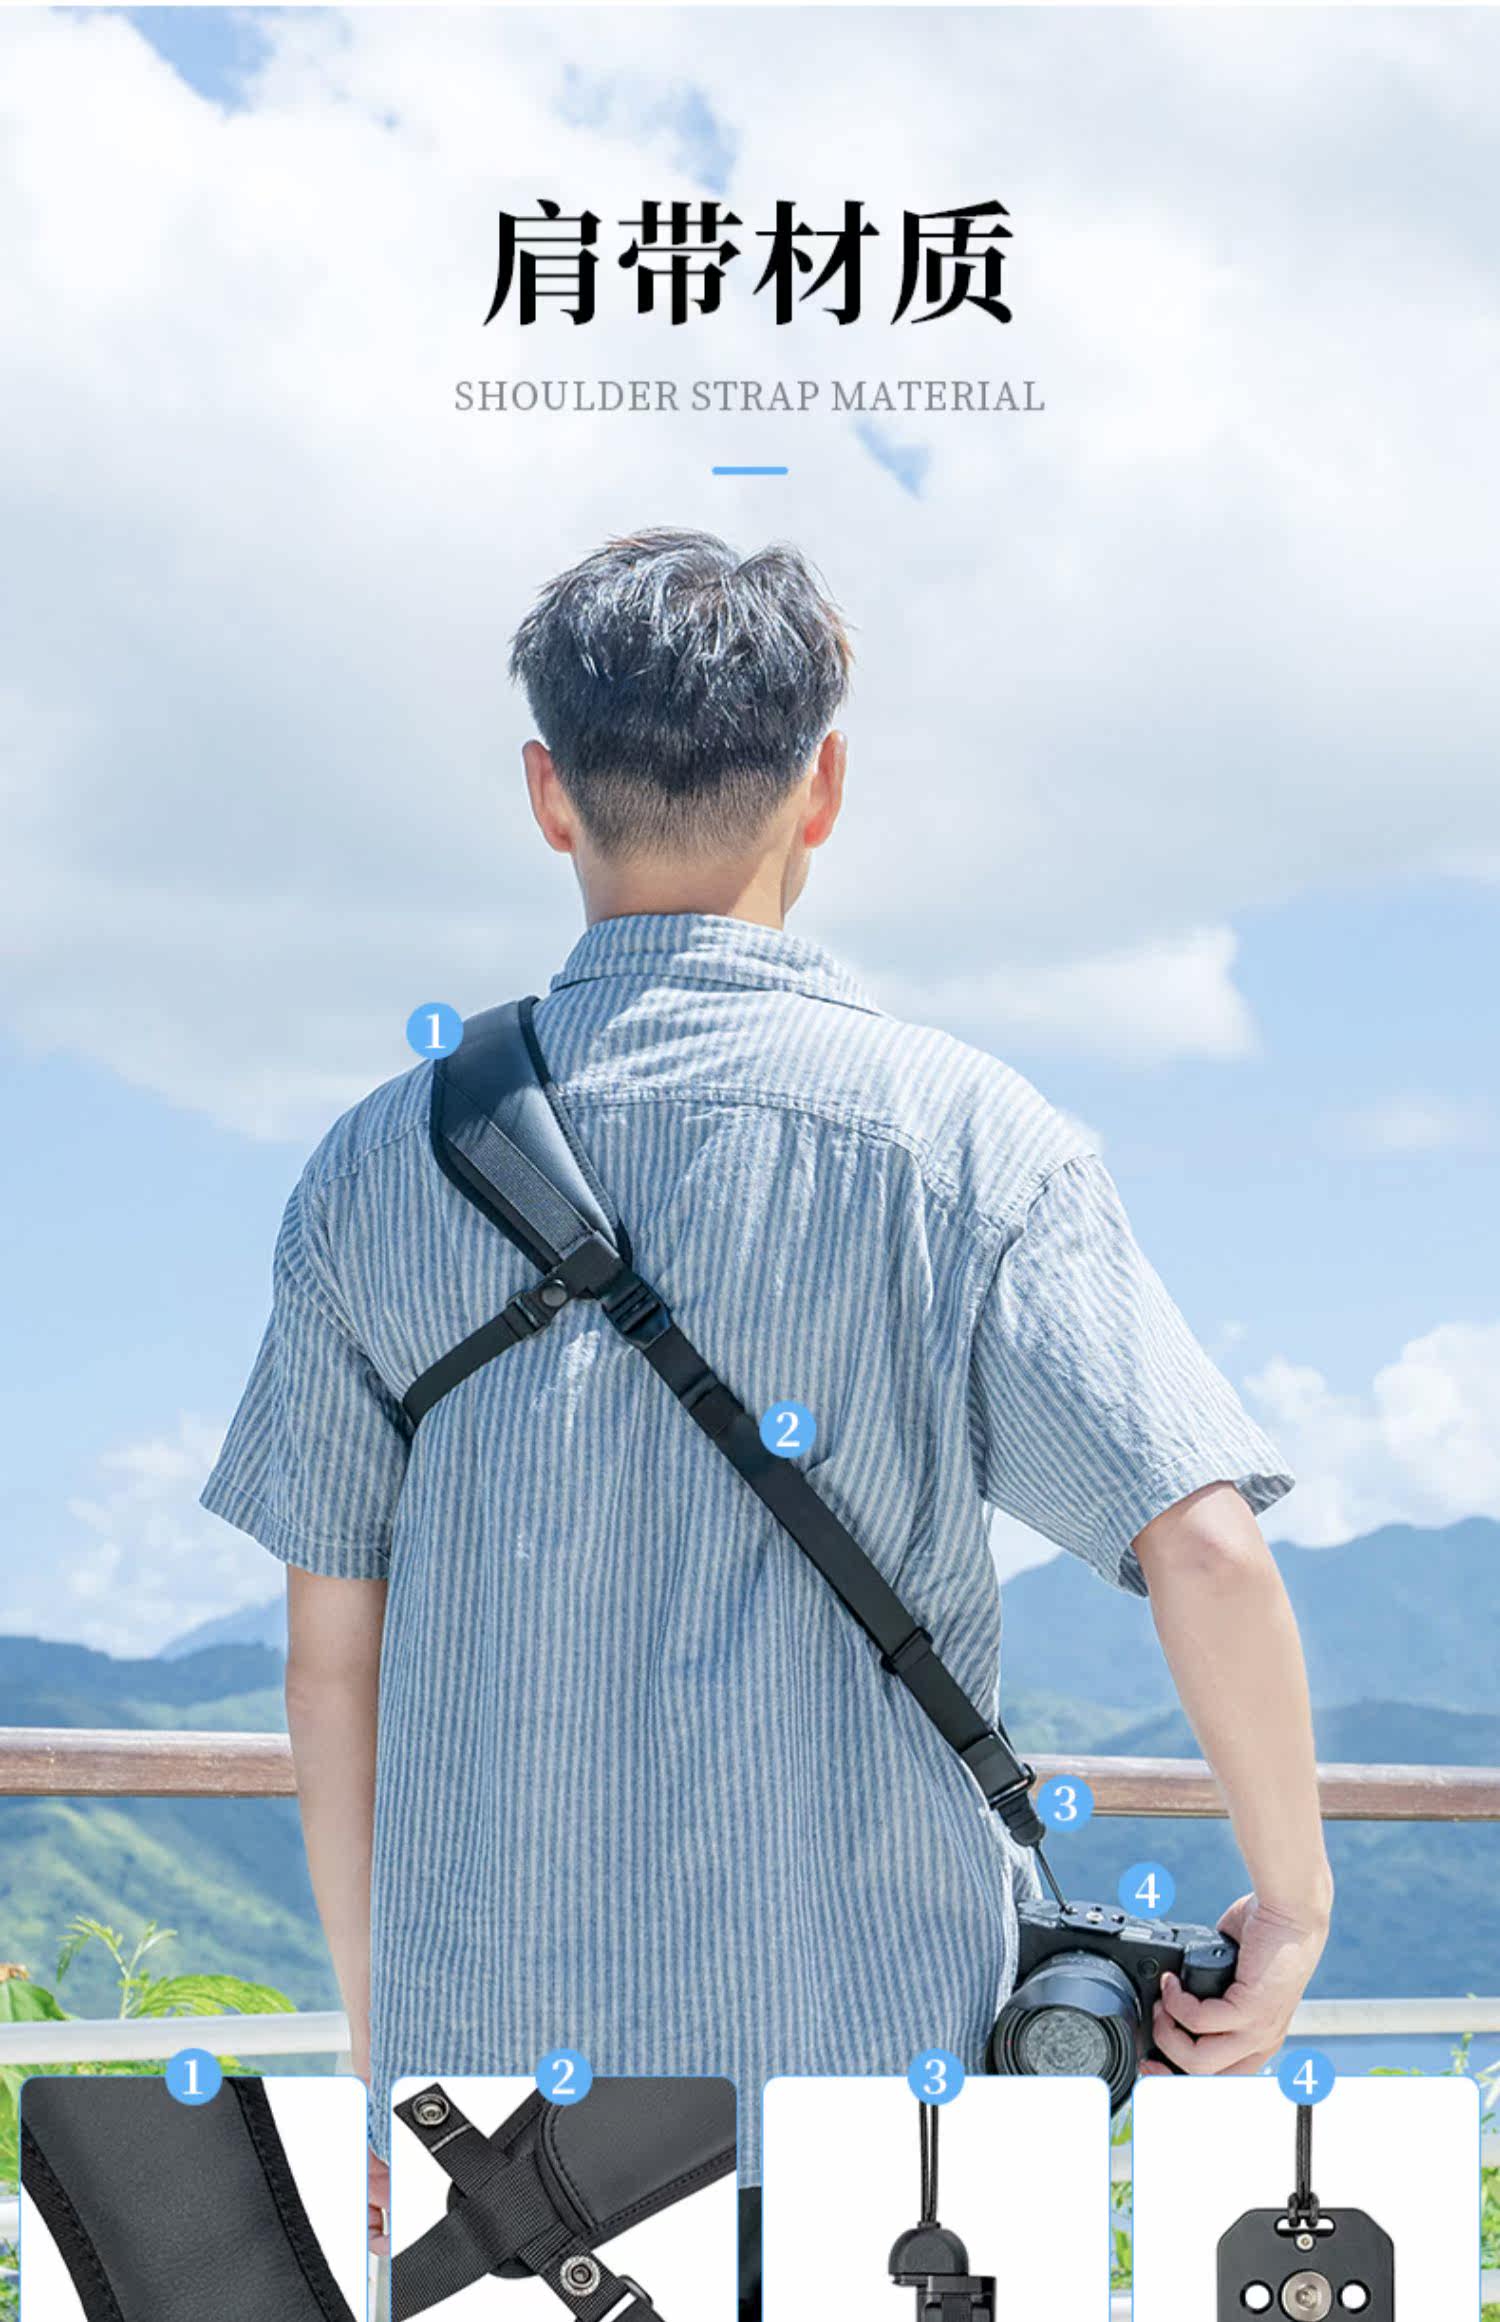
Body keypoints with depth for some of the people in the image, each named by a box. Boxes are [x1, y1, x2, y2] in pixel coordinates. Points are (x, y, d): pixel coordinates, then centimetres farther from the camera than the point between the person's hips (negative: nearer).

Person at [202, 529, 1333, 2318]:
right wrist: (1292, 1903, -2)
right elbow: (1207, 1549, -17)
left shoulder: (382, 1166, 1)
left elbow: (332, 1663, 5)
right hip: (862, 2042, -2)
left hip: (494, 2047, 3)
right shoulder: (960, 1141, -7)